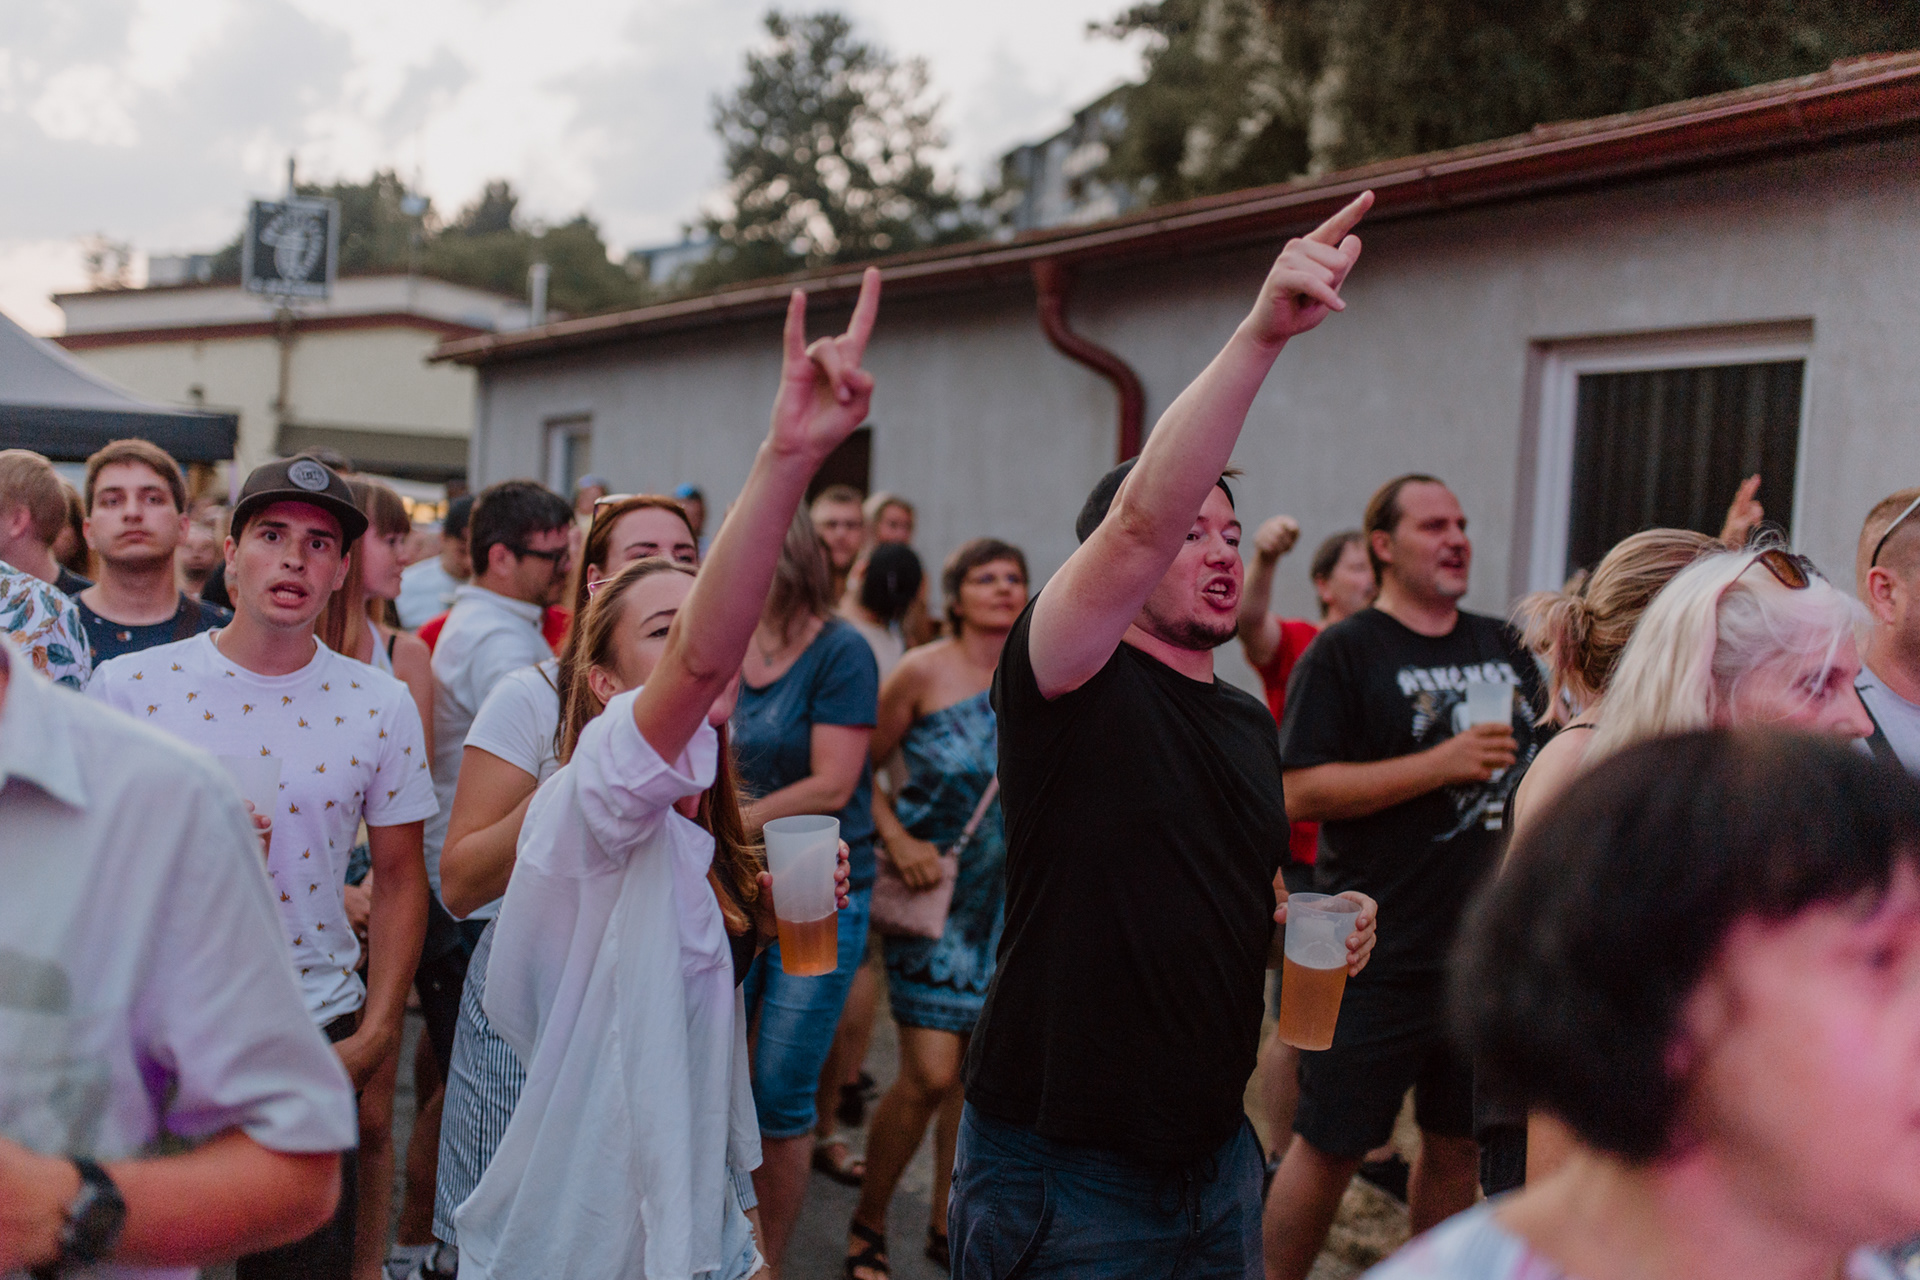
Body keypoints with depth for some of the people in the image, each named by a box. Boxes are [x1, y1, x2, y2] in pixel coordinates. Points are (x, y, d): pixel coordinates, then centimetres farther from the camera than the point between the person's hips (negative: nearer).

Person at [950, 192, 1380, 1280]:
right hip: (1063, 1172, -7)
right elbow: (1140, 517, -31)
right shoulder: (1067, 682, -13)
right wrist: (1260, 335, -40)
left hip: (1215, 1148, 7)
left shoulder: (1251, 720, 11)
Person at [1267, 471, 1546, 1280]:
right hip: (1378, 958, -5)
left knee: (1459, 1143, 14)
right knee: (1330, 1147, 2)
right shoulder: (1344, 652, -6)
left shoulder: (1503, 646, 12)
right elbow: (1300, 793, -15)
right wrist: (1442, 764, -19)